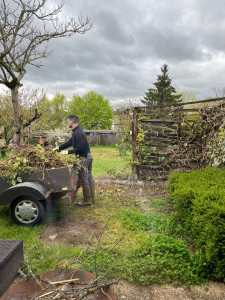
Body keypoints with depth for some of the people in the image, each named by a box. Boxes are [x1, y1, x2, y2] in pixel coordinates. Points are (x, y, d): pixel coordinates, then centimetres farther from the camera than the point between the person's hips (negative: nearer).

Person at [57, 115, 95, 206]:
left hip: (84, 158, -10)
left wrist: (68, 152, -17)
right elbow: (69, 142, 20)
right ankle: (91, 198, 27)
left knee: (84, 180, -1)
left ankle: (87, 200, 10)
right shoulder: (78, 131, 14)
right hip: (88, 157, 10)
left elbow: (79, 148, -25)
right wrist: (59, 148, 21)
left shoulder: (77, 133, -20)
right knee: (89, 177, 15)